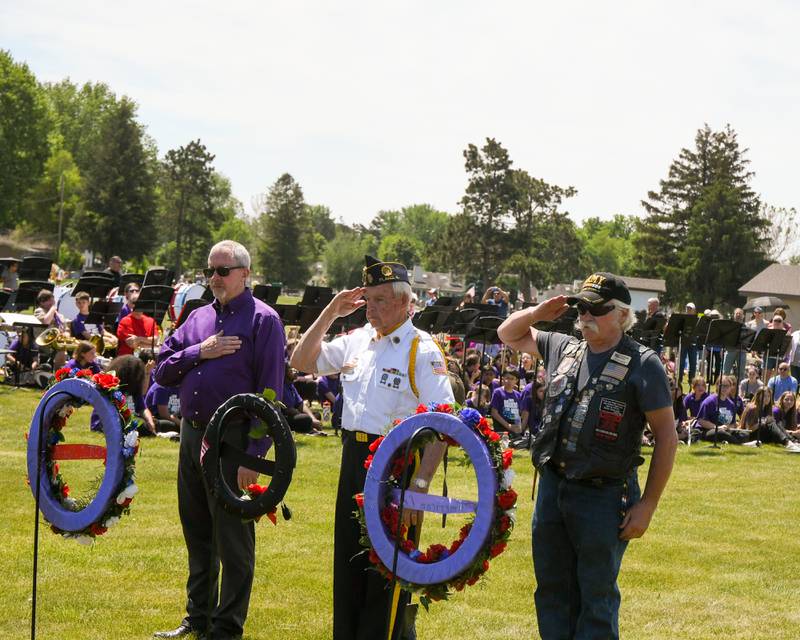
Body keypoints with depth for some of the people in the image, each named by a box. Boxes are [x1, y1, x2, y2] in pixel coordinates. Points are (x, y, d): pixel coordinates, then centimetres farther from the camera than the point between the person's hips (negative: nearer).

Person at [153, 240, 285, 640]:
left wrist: (254, 455, -17)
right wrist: (200, 352, -7)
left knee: (233, 542, 0)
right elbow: (163, 371, 10)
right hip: (191, 437, 7)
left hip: (232, 441, -7)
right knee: (198, 536, 16)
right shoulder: (198, 318, 13)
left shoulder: (262, 320, -6)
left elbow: (269, 393, -11)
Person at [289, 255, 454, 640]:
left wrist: (420, 484, -24)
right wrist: (331, 313, 6)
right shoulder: (358, 340, 9)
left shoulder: (422, 350, -11)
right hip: (355, 459, 7)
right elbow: (302, 361, 17)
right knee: (348, 561, 14)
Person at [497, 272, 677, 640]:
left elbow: (666, 436, -8)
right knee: (552, 592, 12)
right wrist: (538, 313, 3)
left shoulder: (642, 364, -8)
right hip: (552, 487, 6)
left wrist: (647, 505, -13)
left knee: (597, 597, 1)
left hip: (603, 496, -6)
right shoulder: (563, 349, 10)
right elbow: (509, 334, 26)